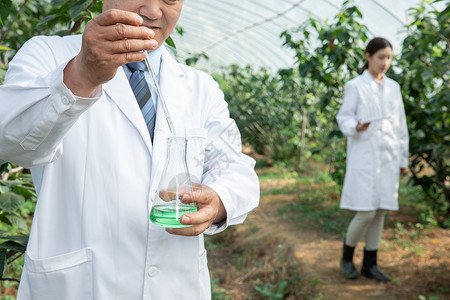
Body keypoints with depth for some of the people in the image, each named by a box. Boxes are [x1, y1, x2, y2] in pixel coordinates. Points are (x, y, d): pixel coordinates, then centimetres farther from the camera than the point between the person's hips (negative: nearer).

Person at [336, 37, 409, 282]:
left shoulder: (393, 87, 13)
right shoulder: (355, 86, -1)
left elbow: (400, 124, 15)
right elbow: (344, 118, -4)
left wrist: (403, 158, 13)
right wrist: (356, 127, -26)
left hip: (389, 157, 5)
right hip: (364, 156, -5)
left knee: (379, 212, 6)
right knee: (365, 213, -8)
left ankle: (369, 264, 18)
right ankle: (347, 257, 16)